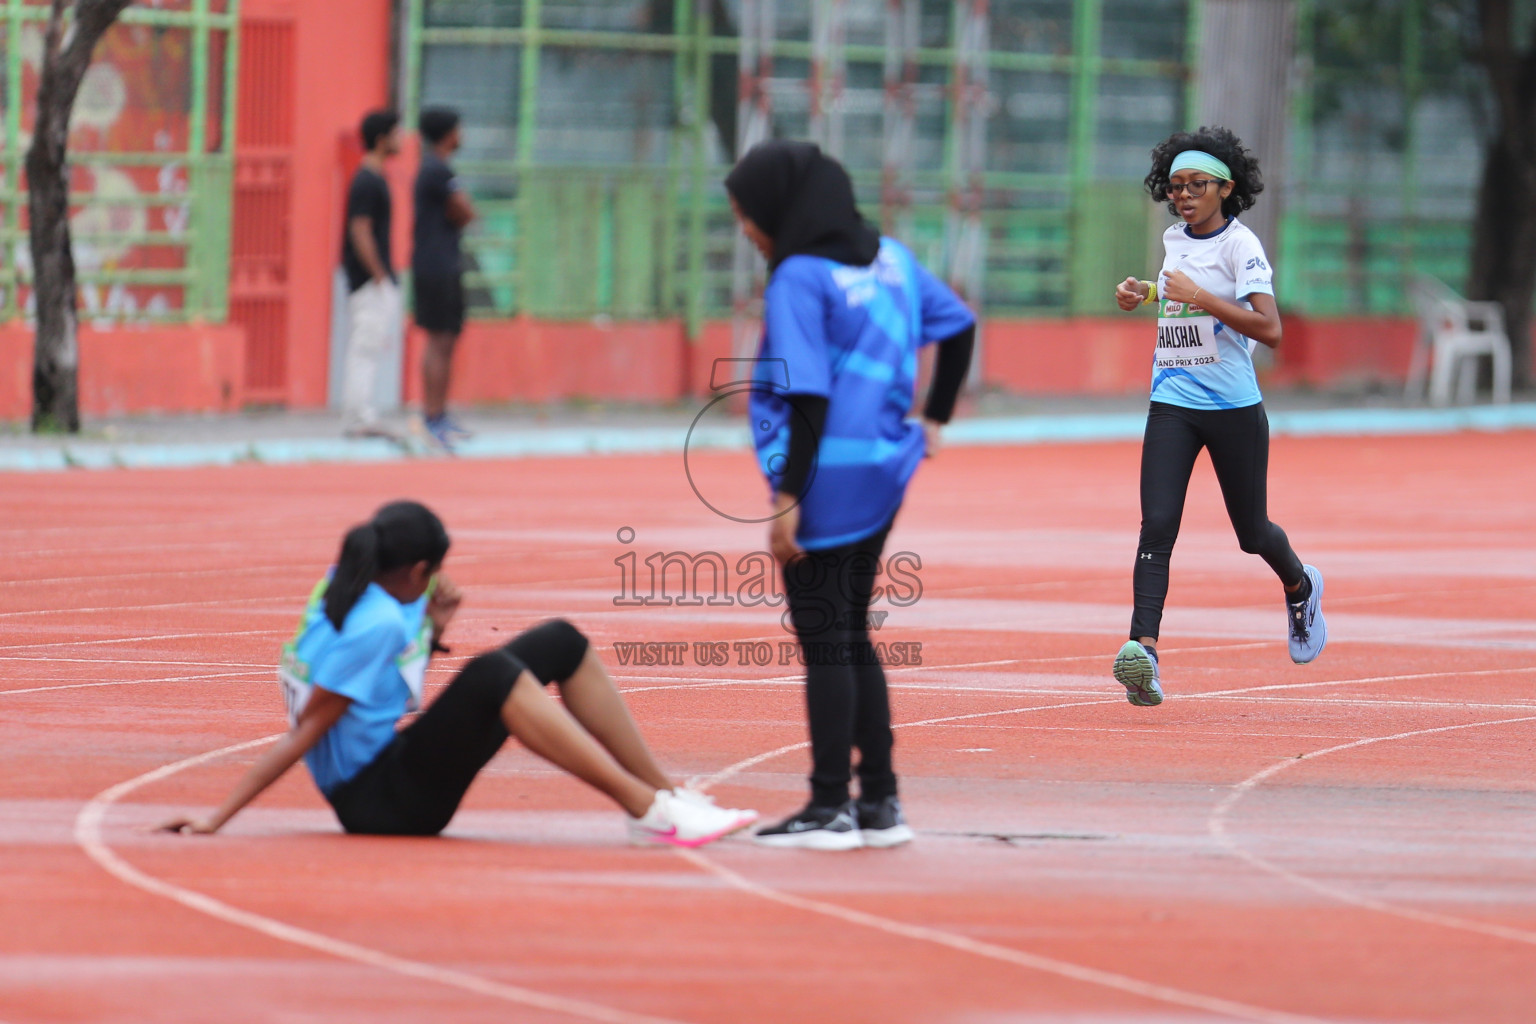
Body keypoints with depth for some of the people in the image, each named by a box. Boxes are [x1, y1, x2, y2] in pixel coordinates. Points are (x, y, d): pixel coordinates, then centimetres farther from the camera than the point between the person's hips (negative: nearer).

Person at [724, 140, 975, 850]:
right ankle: (880, 803, 18)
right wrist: (933, 421, 26)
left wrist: (789, 497, -17)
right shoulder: (890, 259, 9)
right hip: (883, 474, 8)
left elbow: (808, 398, -19)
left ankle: (830, 809, 1)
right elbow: (959, 325, 18)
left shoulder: (799, 279, -14)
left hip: (825, 479, -8)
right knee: (851, 639, 17)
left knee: (825, 645, -2)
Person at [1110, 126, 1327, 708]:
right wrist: (1143, 294, 13)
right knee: (1157, 524, -14)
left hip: (1233, 407, -4)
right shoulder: (1174, 240, 9)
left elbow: (1269, 329, -22)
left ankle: (1300, 586, 45)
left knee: (1252, 533, 11)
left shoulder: (1239, 245, -11)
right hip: (1172, 404, 4)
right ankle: (1143, 648, -24)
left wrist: (1199, 296, -26)